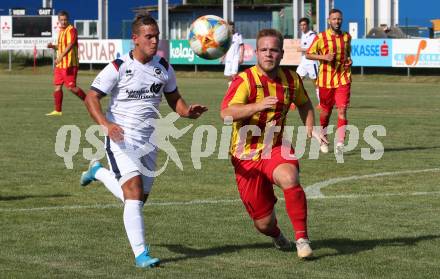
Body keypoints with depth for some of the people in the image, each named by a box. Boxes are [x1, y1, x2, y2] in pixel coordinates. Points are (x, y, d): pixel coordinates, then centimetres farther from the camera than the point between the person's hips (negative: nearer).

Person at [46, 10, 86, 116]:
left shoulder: (71, 30, -12)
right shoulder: (61, 30, 16)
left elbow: (70, 45, -26)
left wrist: (61, 57, -38)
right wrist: (52, 46, 6)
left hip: (70, 64, -9)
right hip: (60, 64, 9)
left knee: (71, 87, -11)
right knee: (57, 86, 6)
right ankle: (57, 111, 11)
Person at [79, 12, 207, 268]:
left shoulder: (163, 67, 3)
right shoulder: (118, 68, -12)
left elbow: (173, 98, 15)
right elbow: (92, 97, -10)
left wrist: (188, 112, -8)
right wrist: (106, 125, -28)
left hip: (149, 141, 6)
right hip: (121, 140, -6)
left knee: (138, 199, 15)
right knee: (134, 191, -20)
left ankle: (98, 171, 42)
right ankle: (141, 254, -19)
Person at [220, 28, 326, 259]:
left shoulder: (291, 79, -1)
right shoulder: (245, 80, -17)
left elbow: (304, 104, 23)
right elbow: (226, 113, -34)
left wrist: (310, 129, 6)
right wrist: (258, 106, -48)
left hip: (276, 148, 2)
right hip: (246, 155, -2)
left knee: (290, 179, -35)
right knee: (264, 223, 3)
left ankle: (302, 240, -23)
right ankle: (276, 236, 42)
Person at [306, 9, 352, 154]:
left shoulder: (347, 37, 7)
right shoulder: (321, 37, -3)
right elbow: (308, 54, 0)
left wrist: (349, 60, 2)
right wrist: (324, 57, -15)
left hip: (343, 79, 1)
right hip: (326, 79, -1)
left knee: (342, 110, -13)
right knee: (326, 111, 10)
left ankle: (340, 143, -18)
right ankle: (323, 140, 32)